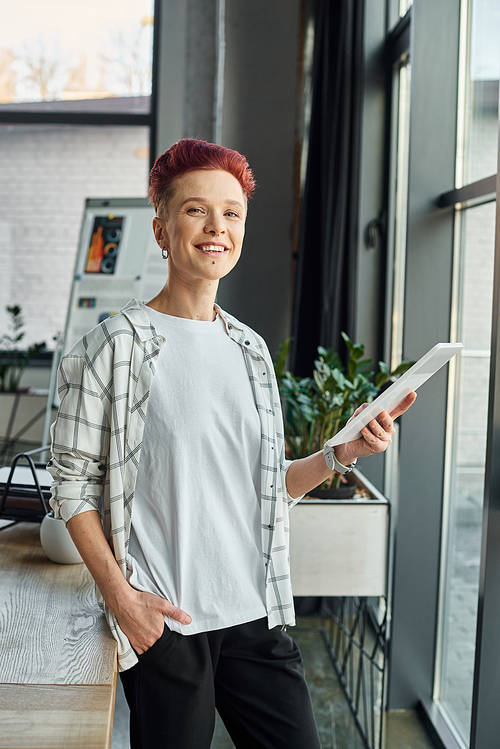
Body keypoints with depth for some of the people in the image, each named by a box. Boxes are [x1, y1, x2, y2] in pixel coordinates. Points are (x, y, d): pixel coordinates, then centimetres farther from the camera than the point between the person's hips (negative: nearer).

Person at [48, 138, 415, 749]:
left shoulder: (251, 349, 10)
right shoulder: (118, 344, -7)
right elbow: (72, 482, -6)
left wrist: (341, 454, -1)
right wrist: (120, 596, -12)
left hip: (256, 616, 5)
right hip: (162, 623, -5)